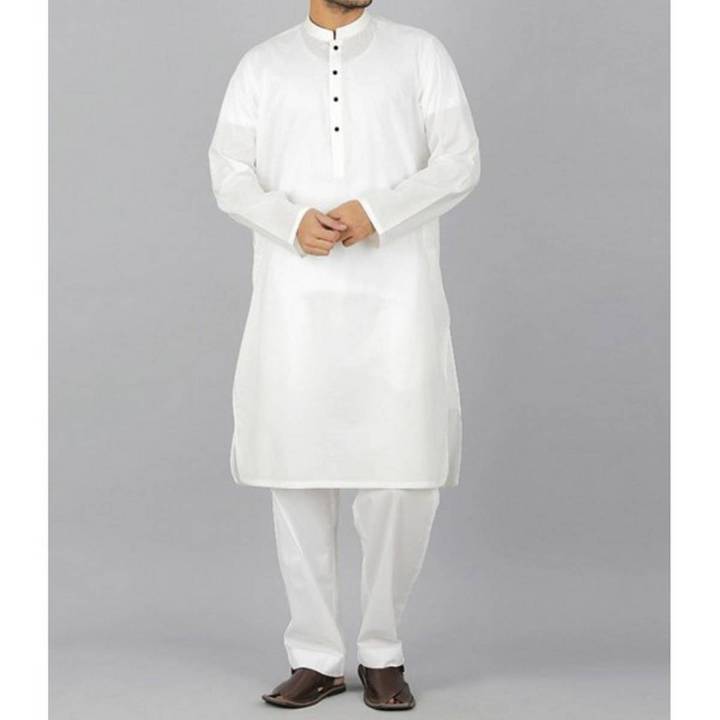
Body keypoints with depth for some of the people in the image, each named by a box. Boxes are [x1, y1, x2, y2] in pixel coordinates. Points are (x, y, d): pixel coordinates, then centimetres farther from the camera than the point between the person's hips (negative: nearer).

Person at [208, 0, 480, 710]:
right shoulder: (262, 65, 14)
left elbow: (459, 160, 2)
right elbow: (229, 172, 6)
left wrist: (378, 213, -14)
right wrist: (292, 221, -14)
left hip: (395, 298, -1)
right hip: (295, 298, 1)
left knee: (401, 477, -4)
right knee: (298, 477, 2)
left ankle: (382, 653, 13)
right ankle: (315, 657, 14)